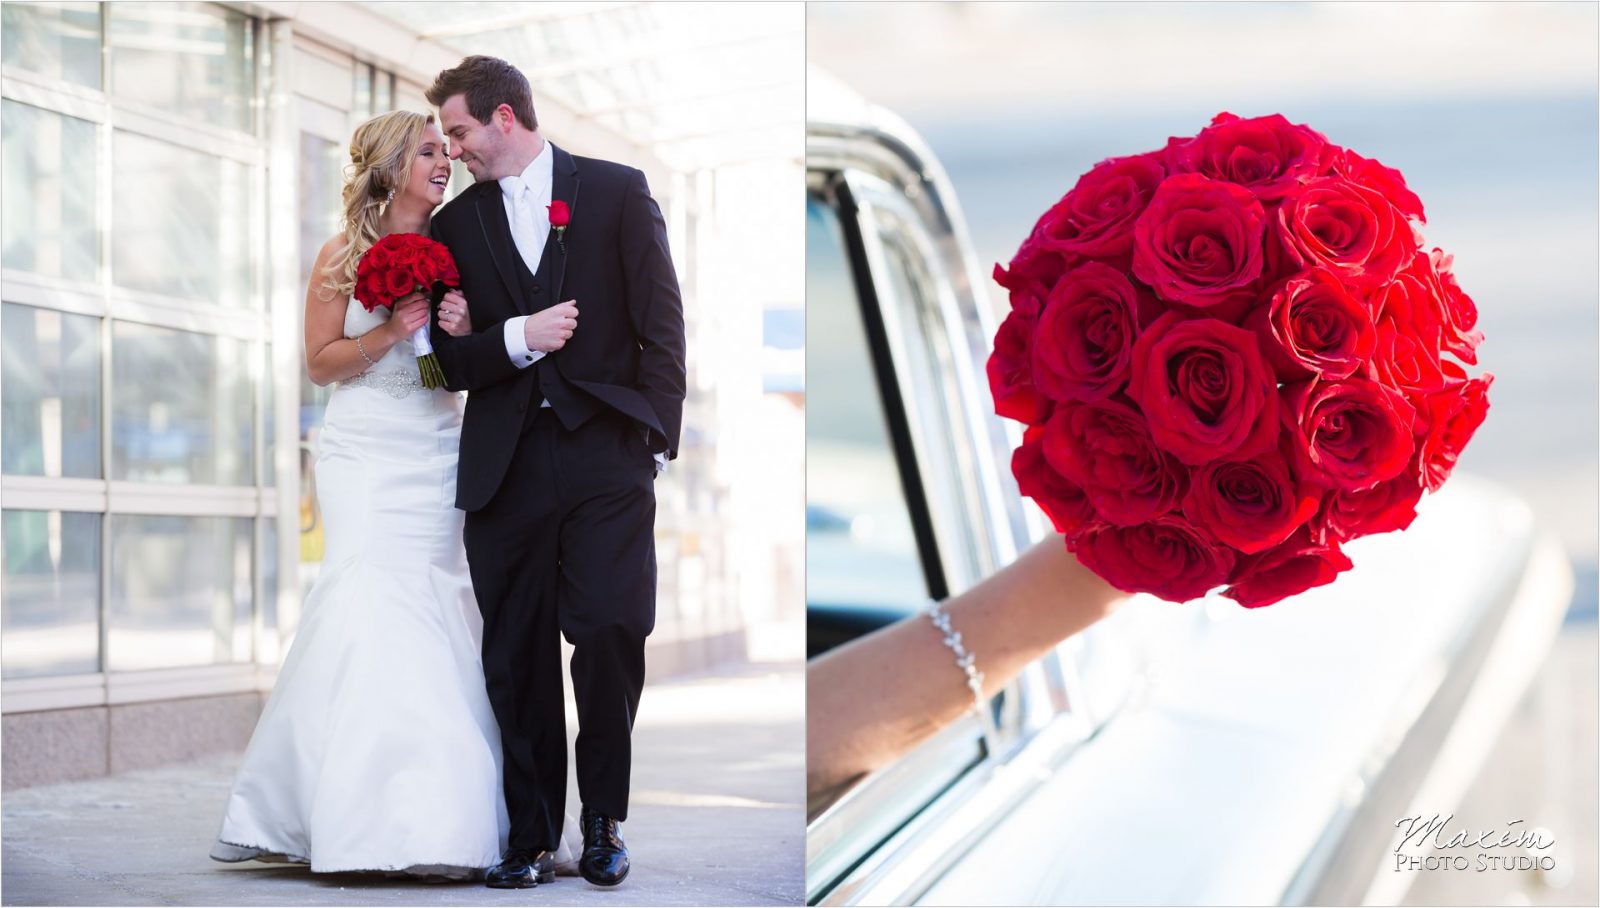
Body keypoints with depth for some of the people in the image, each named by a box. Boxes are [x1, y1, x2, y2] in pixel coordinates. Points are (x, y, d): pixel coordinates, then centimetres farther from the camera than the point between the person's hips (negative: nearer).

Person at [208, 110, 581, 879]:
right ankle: (378, 819, -9)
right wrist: (393, 330, -12)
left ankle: (438, 815, 2)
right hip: (368, 455, -3)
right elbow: (320, 362, 1)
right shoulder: (343, 255, 2)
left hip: (440, 456, 3)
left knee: (436, 610, -3)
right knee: (372, 599, -13)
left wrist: (463, 333, -9)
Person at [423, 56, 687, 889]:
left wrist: (654, 437, -6)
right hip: (507, 465, 3)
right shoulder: (456, 224, 13)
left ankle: (603, 818, 13)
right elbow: (450, 361, 9)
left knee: (612, 635, -7)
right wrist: (517, 338, -10)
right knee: (516, 655, 3)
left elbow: (661, 324, 2)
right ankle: (531, 830, 16)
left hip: (607, 453, -2)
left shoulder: (617, 191, 5)